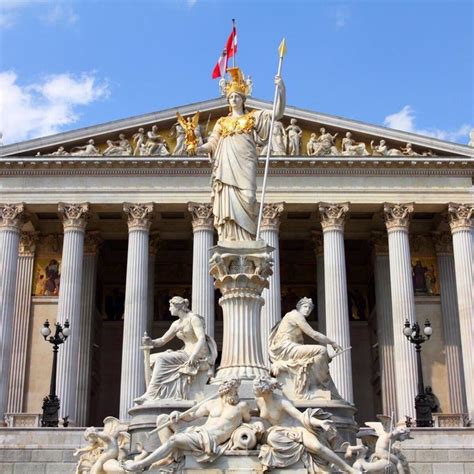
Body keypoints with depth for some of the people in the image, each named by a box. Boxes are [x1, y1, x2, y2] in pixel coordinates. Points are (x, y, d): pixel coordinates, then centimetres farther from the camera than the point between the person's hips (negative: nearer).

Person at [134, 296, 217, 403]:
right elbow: (162, 340, 18)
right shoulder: (176, 324, 15)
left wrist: (193, 356, -33)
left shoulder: (193, 318, -9)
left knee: (162, 359, -20)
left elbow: (202, 339, -20)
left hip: (200, 356, -8)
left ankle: (150, 395, -22)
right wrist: (151, 342, -5)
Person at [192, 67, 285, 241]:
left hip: (244, 165, -2)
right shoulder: (222, 122, 23)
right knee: (229, 202, -8)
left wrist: (281, 90, -7)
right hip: (226, 166, 2)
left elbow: (277, 113, 7)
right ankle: (231, 242, -11)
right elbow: (212, 143, 15)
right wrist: (200, 148, -6)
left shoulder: (253, 117, 17)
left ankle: (246, 242, -16)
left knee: (245, 199, -15)